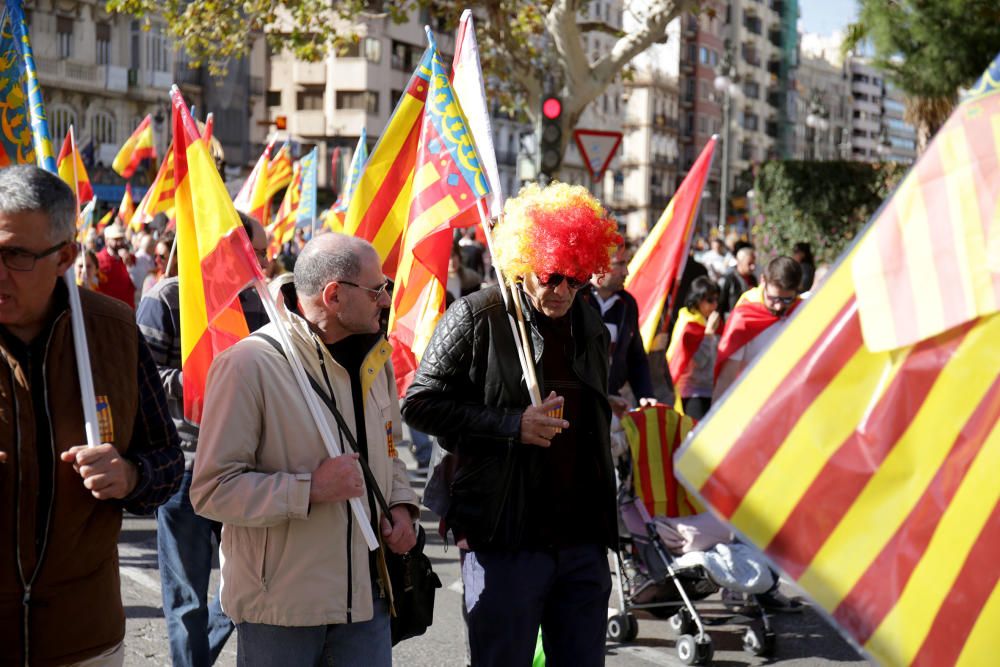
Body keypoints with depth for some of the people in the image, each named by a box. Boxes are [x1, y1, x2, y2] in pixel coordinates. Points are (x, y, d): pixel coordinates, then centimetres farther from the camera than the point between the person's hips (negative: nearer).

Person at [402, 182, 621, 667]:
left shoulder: (591, 328, 14)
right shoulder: (476, 317, -6)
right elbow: (420, 405, -7)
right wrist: (512, 425, -17)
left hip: (583, 541, 6)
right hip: (505, 541, -5)